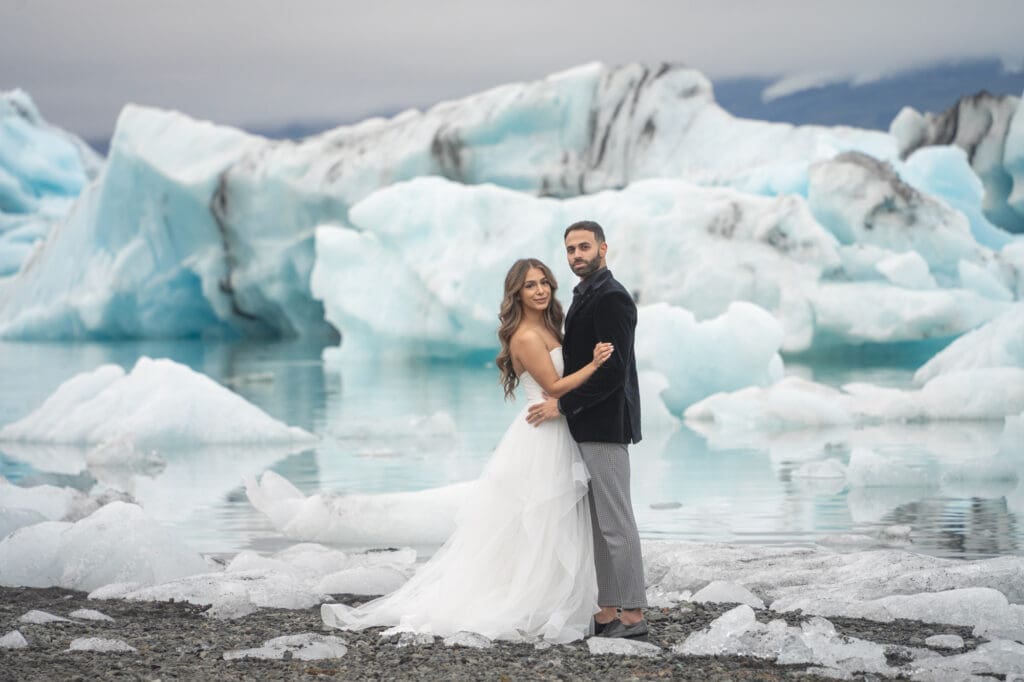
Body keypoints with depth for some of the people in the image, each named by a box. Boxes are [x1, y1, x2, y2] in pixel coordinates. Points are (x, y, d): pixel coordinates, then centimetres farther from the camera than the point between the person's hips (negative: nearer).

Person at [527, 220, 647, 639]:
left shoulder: (611, 298, -14)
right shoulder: (586, 296, 17)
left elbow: (613, 369, -20)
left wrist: (563, 404, -17)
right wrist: (564, 403, 12)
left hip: (604, 427, -10)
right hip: (587, 427, 10)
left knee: (615, 522, -7)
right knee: (600, 524, 10)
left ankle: (632, 615, -3)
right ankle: (608, 612, 14)